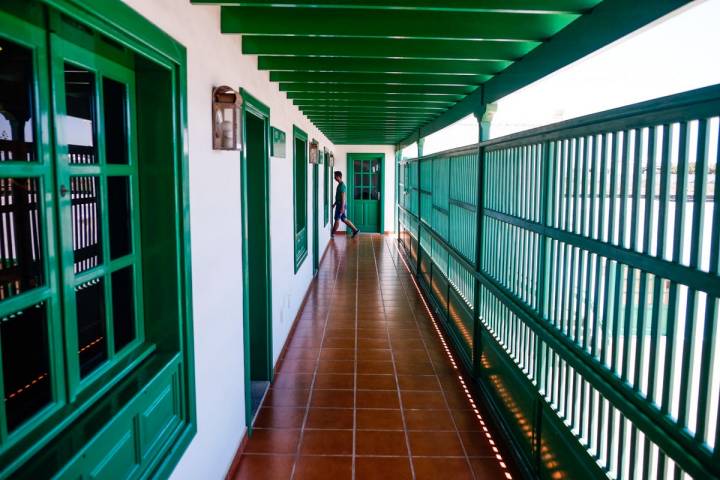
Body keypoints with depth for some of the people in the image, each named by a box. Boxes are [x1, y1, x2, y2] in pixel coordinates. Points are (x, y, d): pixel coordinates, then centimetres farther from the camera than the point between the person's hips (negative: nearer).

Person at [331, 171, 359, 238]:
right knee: (344, 219, 12)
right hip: (339, 205, 10)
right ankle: (355, 230, 14)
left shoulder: (342, 185, -16)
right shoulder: (340, 185, 15)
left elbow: (343, 197, -20)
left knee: (337, 220, 0)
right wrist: (334, 204, 27)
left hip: (341, 205, -10)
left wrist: (342, 207, -23)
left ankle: (332, 234, 8)